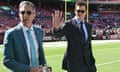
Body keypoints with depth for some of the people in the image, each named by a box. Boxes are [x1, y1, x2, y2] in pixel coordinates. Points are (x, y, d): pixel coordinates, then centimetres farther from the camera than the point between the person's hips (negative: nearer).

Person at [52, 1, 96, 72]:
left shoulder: (88, 26, 10)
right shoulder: (68, 24, -9)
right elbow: (58, 34, -28)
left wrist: (92, 60, 16)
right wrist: (56, 27, -51)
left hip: (87, 61, 6)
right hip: (74, 63, -5)